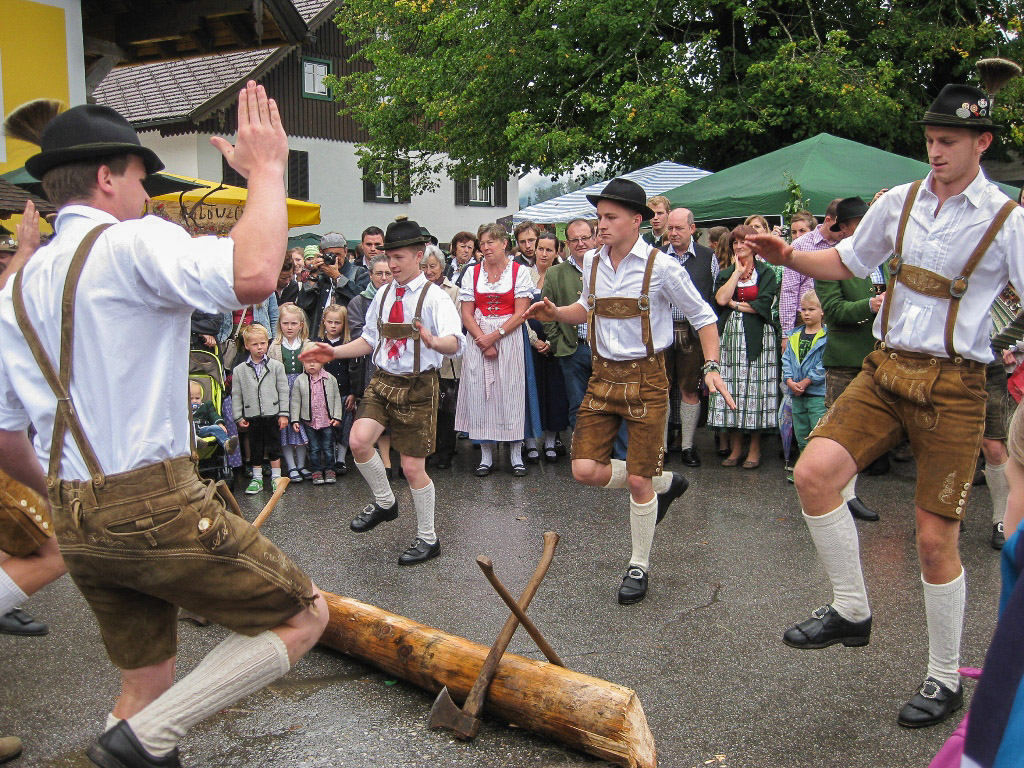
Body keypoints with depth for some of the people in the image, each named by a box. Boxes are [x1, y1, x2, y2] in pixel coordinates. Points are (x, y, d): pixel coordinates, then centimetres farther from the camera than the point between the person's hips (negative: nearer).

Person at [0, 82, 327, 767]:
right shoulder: (133, 243, -11)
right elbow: (253, 275, -30)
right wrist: (267, 171, -15)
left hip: (76, 524, 9)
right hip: (156, 506, -8)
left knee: (146, 683, 20)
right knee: (305, 616, 4)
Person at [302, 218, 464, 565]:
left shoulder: (433, 296, -11)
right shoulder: (383, 294, 8)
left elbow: (455, 343, -28)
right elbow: (371, 339, 20)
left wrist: (433, 341, -50)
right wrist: (334, 351, 8)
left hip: (418, 386, -5)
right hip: (383, 380, 5)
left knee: (412, 466, 0)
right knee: (359, 440, -16)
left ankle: (428, 539, 21)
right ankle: (385, 503, 13)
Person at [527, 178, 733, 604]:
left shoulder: (661, 267, -10)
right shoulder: (592, 264, 5)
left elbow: (702, 316, -1)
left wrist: (711, 367, -14)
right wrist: (555, 314, 3)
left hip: (646, 378, -5)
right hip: (602, 377, 5)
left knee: (638, 481, -1)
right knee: (585, 470, -3)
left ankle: (639, 567, 21)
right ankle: (665, 484, 24)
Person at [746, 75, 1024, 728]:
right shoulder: (899, 202, 9)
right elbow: (846, 262, 20)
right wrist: (788, 257, 4)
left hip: (953, 385, -4)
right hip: (886, 368, 4)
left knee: (935, 540, 0)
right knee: (814, 471, -18)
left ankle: (945, 680, 21)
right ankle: (851, 611, 3)